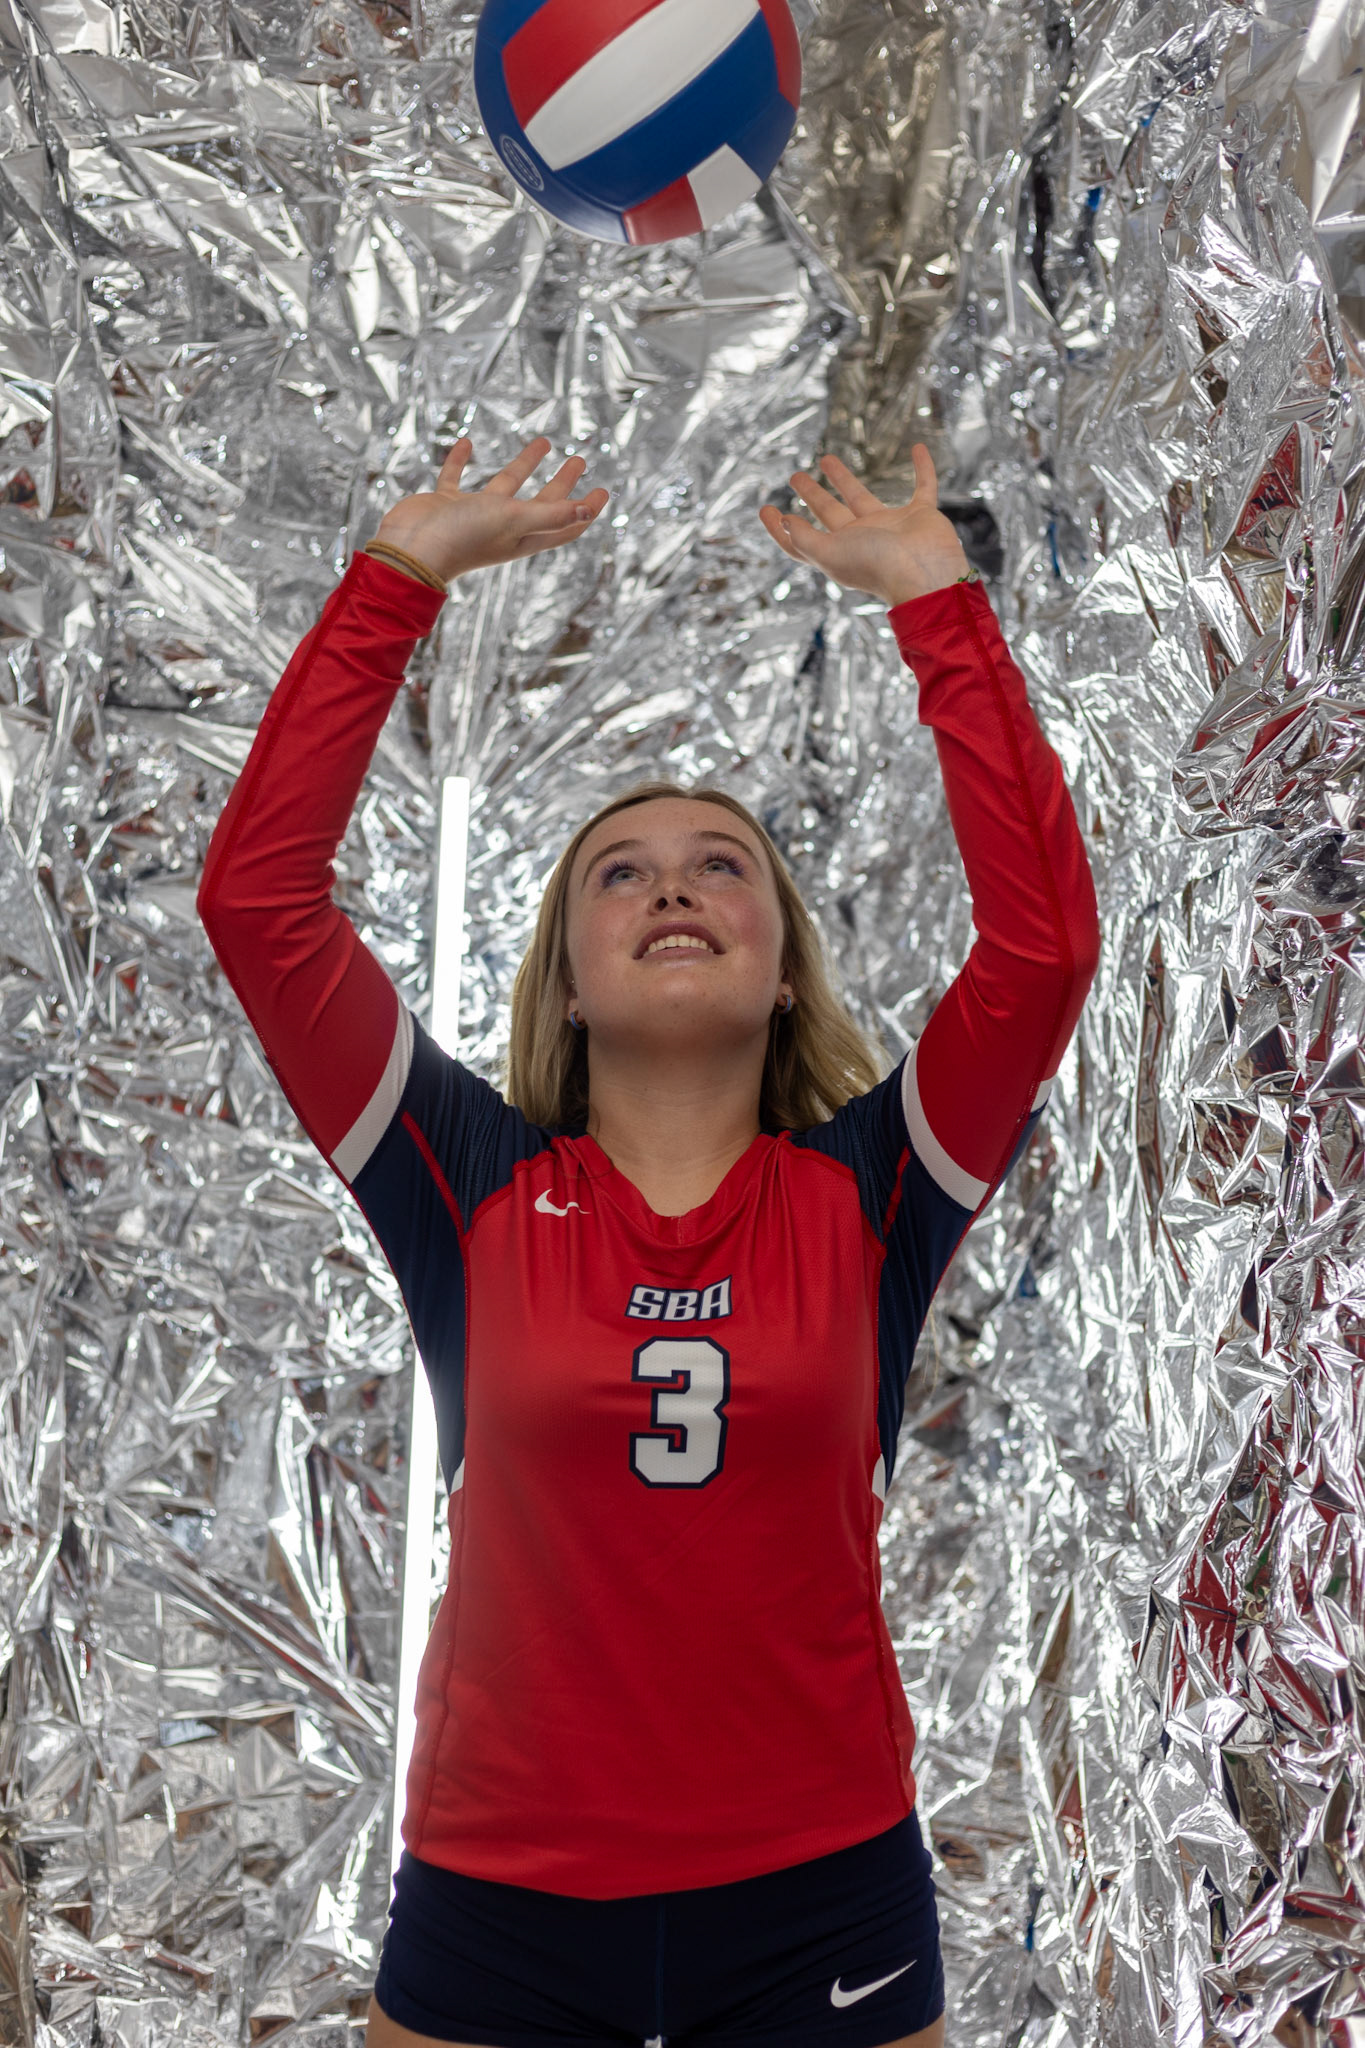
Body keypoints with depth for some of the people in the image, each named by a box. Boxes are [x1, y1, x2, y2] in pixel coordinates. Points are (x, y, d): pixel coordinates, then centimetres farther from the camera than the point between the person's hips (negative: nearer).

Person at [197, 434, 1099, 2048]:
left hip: (821, 1900, 0)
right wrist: (396, 580, -8)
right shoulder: (477, 1189, -1)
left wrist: (940, 606, -11)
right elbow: (256, 895, -8)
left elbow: (1044, 939, -13)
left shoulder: (863, 1192, -1)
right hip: (497, 1906, 0)